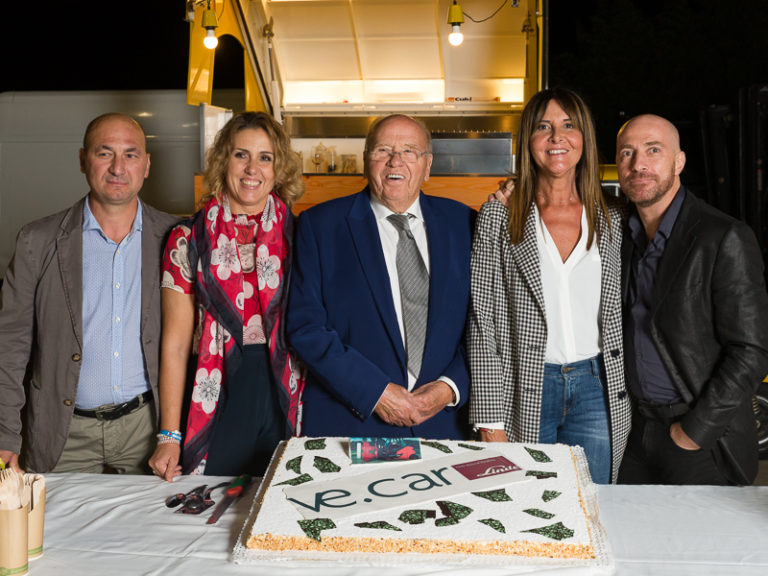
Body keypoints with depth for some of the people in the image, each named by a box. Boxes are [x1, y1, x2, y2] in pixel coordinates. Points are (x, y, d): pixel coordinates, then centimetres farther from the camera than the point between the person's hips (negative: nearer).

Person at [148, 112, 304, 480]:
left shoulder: (296, 236, 4)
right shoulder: (189, 239, 1)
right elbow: (175, 343, 0)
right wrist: (169, 437, -4)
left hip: (284, 404, 1)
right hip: (215, 405, -1)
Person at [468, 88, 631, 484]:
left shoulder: (610, 220, 7)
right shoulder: (499, 217, -2)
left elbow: (615, 316, 13)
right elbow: (483, 321, -5)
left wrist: (624, 397, 7)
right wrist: (491, 419, -9)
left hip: (596, 389, 3)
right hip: (524, 391, -2)